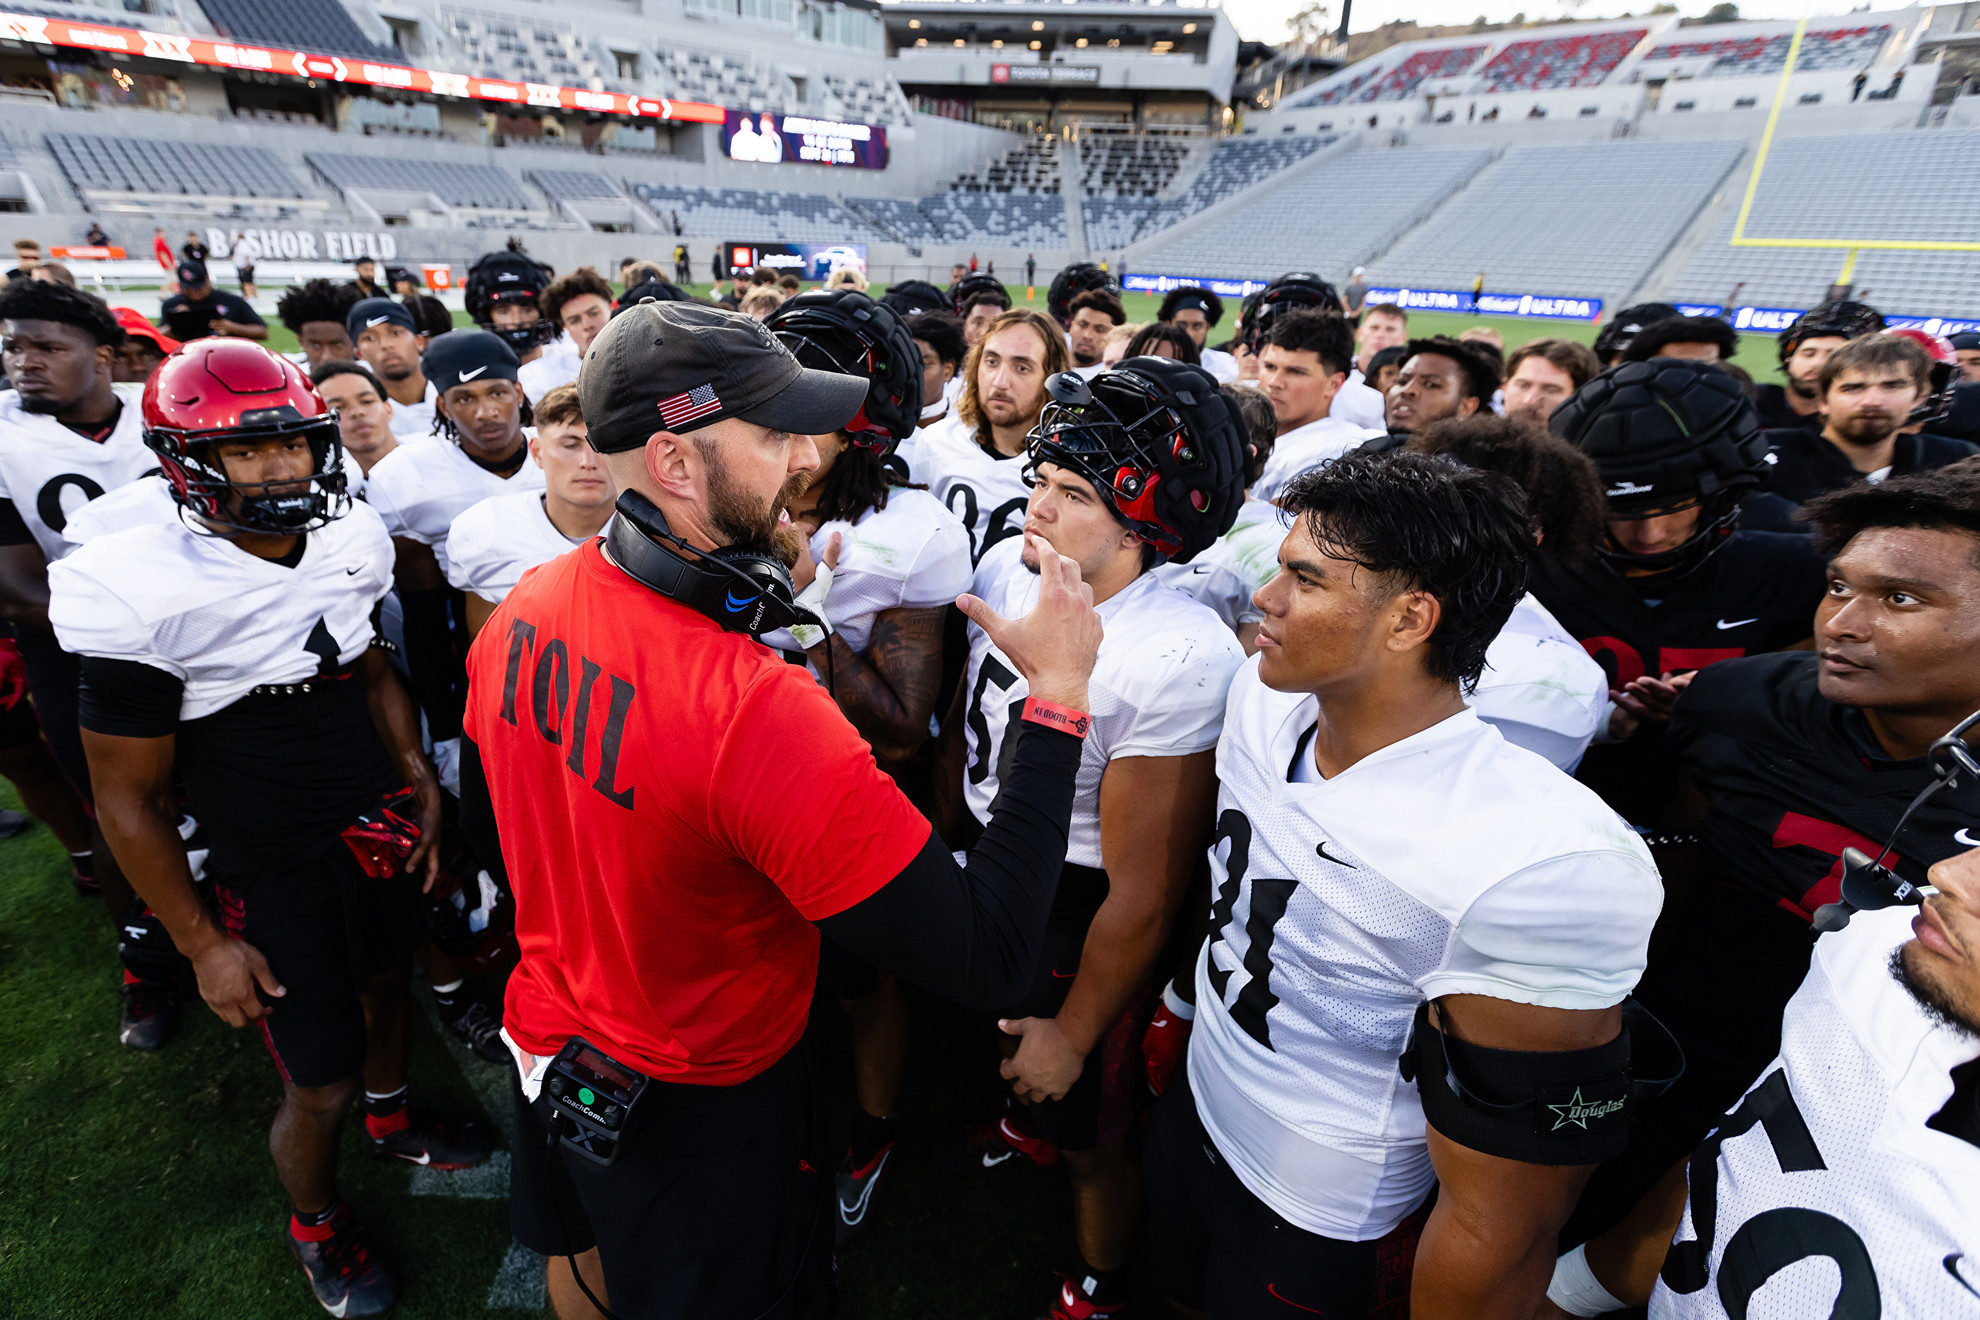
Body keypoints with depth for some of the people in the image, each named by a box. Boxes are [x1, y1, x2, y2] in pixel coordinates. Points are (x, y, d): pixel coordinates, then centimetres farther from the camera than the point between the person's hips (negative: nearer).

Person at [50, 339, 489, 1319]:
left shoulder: (347, 545, -5)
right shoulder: (144, 597, -21)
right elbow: (128, 800, -13)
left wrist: (420, 786, 8)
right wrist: (202, 944, -10)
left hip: (380, 824, 5)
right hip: (271, 867, -5)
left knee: (384, 984, 27)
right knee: (318, 1085, 8)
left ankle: (391, 1118, 56)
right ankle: (315, 1227, 39)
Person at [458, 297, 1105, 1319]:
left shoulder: (522, 611, -14)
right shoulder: (755, 711, -40)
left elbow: (485, 821, 3)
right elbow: (986, 957, -35)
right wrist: (1056, 695, -30)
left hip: (551, 1036, 7)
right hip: (701, 1104, -6)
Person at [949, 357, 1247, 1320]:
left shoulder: (1181, 662, -33)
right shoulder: (1006, 570, -12)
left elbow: (1141, 896, -23)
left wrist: (1073, 1033, -11)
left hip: (1078, 913, -6)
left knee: (1089, 1125, 18)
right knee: (1001, 1034, 34)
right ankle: (1025, 1123, 70)